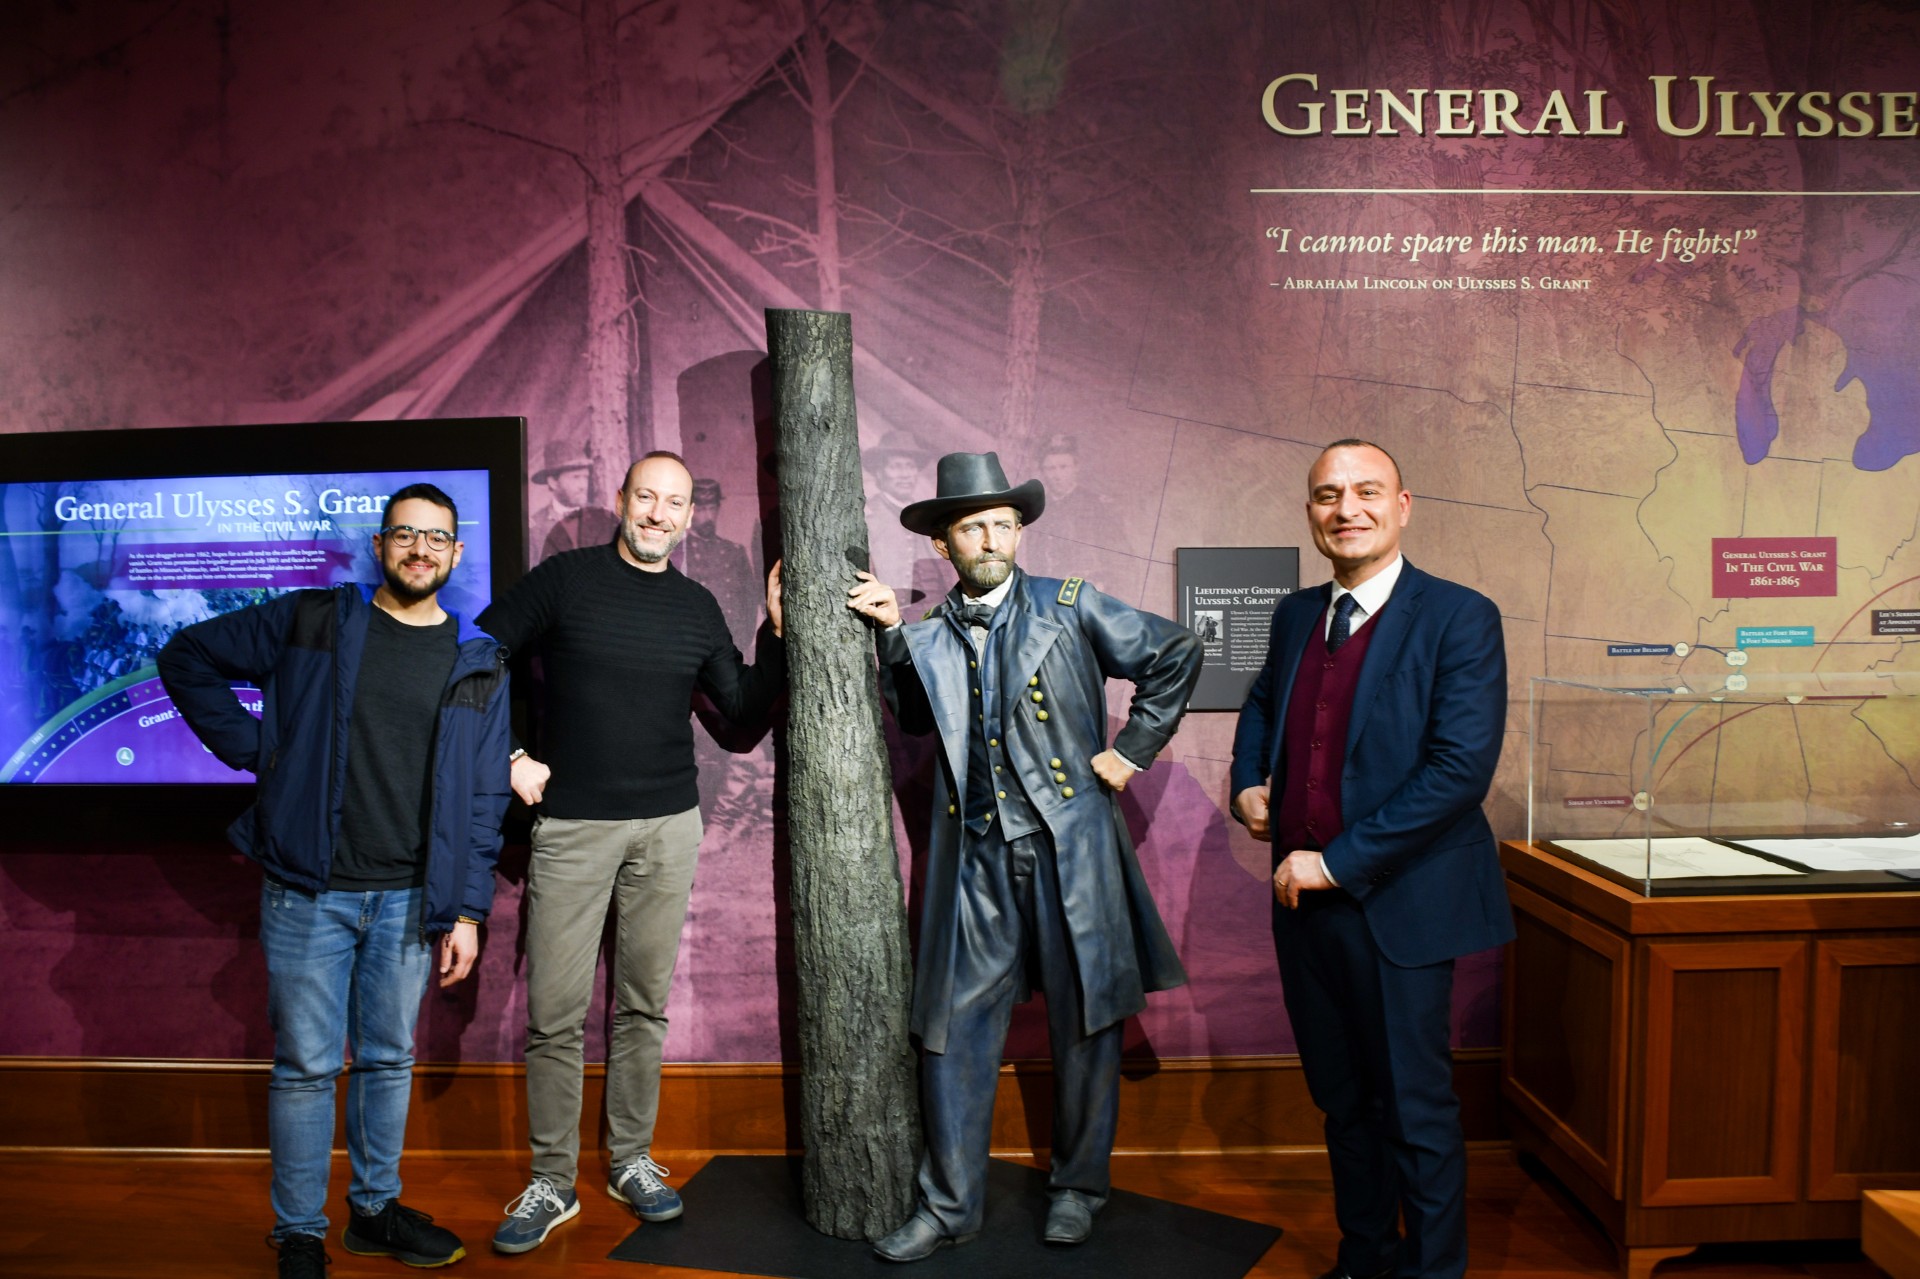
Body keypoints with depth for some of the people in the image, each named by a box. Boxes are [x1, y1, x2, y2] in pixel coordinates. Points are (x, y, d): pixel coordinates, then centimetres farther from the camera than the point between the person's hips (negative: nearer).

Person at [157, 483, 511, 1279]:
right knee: (307, 1064, 6)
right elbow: (188, 658, 8)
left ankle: (376, 1209, 32)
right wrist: (254, 751, -1)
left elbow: (483, 798, 4)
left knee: (389, 1059, 14)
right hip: (309, 891, -2)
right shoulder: (313, 622, 0)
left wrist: (467, 911, 0)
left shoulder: (478, 665, 4)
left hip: (409, 899, 2)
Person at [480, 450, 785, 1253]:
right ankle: (552, 1182, 15)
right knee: (556, 1013, 0)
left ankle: (632, 1160, 26)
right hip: (571, 824, -2)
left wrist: (779, 630, 1)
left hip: (668, 827, 3)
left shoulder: (696, 605, 8)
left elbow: (743, 707, 11)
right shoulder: (565, 579, -1)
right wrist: (508, 756, -5)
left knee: (644, 1004, 10)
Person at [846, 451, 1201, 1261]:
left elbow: (1175, 655, 6)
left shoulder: (1071, 609, 1)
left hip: (1069, 850, -2)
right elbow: (915, 719, 17)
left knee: (1085, 1024, 9)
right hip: (974, 859, 2)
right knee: (954, 1028, 4)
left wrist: (1133, 748, 3)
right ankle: (950, 1206, 20)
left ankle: (1077, 1188, 30)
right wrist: (892, 634, 6)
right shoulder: (930, 638, 8)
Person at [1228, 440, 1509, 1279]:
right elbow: (1262, 702, 27)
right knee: (1342, 1100, 19)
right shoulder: (1296, 615, 8)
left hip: (1398, 903, -6)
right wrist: (1249, 782, 7)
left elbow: (1462, 767, -20)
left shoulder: (1459, 618, -11)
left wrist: (1339, 861, -20)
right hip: (1304, 897, 6)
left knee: (1414, 1108, 7)